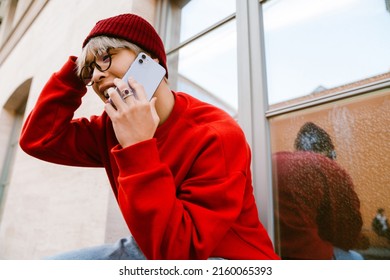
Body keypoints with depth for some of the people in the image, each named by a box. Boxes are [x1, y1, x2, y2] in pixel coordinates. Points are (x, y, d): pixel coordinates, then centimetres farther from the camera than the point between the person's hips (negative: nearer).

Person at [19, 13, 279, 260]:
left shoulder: (217, 135, -26)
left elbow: (178, 251, -29)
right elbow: (38, 139, -2)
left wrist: (137, 148, -33)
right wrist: (76, 70, -7)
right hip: (154, 251, 6)